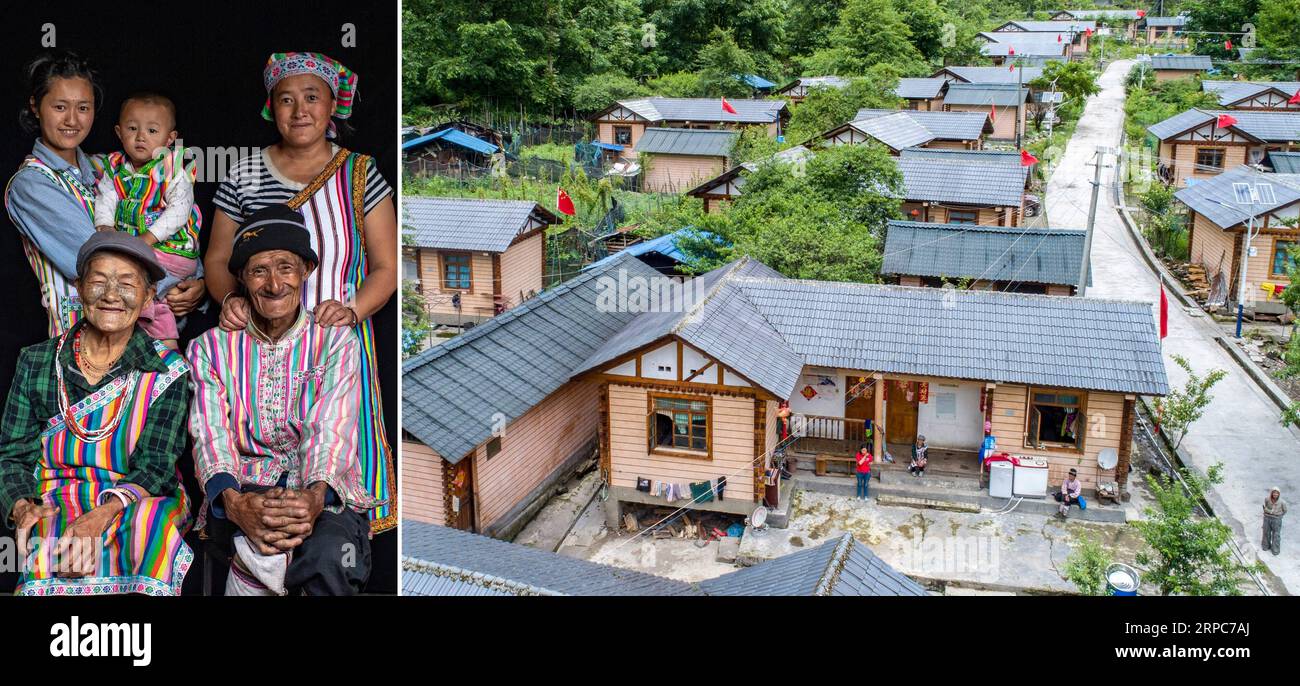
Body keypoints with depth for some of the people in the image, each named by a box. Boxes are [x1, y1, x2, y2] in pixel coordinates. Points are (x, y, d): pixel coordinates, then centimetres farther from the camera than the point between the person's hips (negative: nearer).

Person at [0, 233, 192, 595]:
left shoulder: (168, 371, 2)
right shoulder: (36, 362, 10)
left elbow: (155, 467, -5)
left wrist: (102, 516, -23)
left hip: (139, 507, 0)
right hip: (55, 507, 0)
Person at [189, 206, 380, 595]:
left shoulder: (336, 341, 8)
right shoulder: (211, 348, 11)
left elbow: (331, 432, -6)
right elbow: (211, 434, -3)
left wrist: (315, 496, -29)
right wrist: (234, 501, -26)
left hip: (322, 493, 0)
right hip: (245, 492, 0)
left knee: (330, 555, -35)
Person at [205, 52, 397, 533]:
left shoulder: (360, 175, 3)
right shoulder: (244, 177, 6)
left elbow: (387, 267, 1)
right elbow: (217, 258, 13)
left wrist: (351, 310, -15)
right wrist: (230, 299, -8)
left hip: (340, 344, -1)